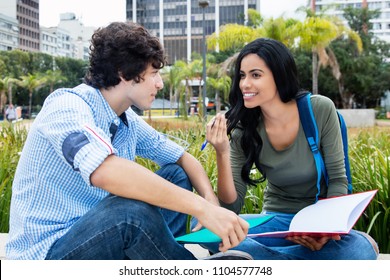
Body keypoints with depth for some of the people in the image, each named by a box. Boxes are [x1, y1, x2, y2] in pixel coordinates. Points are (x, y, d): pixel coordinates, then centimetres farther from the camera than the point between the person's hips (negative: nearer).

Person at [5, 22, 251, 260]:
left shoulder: (129, 121, 4)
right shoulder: (68, 106, -20)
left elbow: (184, 159, 12)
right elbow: (104, 171, -40)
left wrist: (211, 201, -10)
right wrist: (202, 208, -39)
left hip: (98, 232, 8)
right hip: (46, 251, -8)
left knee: (175, 175, 4)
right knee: (134, 211, -33)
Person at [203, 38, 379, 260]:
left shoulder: (320, 110, -12)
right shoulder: (244, 131, -7)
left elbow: (338, 179, -5)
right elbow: (232, 206, -10)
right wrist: (222, 153, -25)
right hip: (276, 221, 2)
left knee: (360, 252, -36)